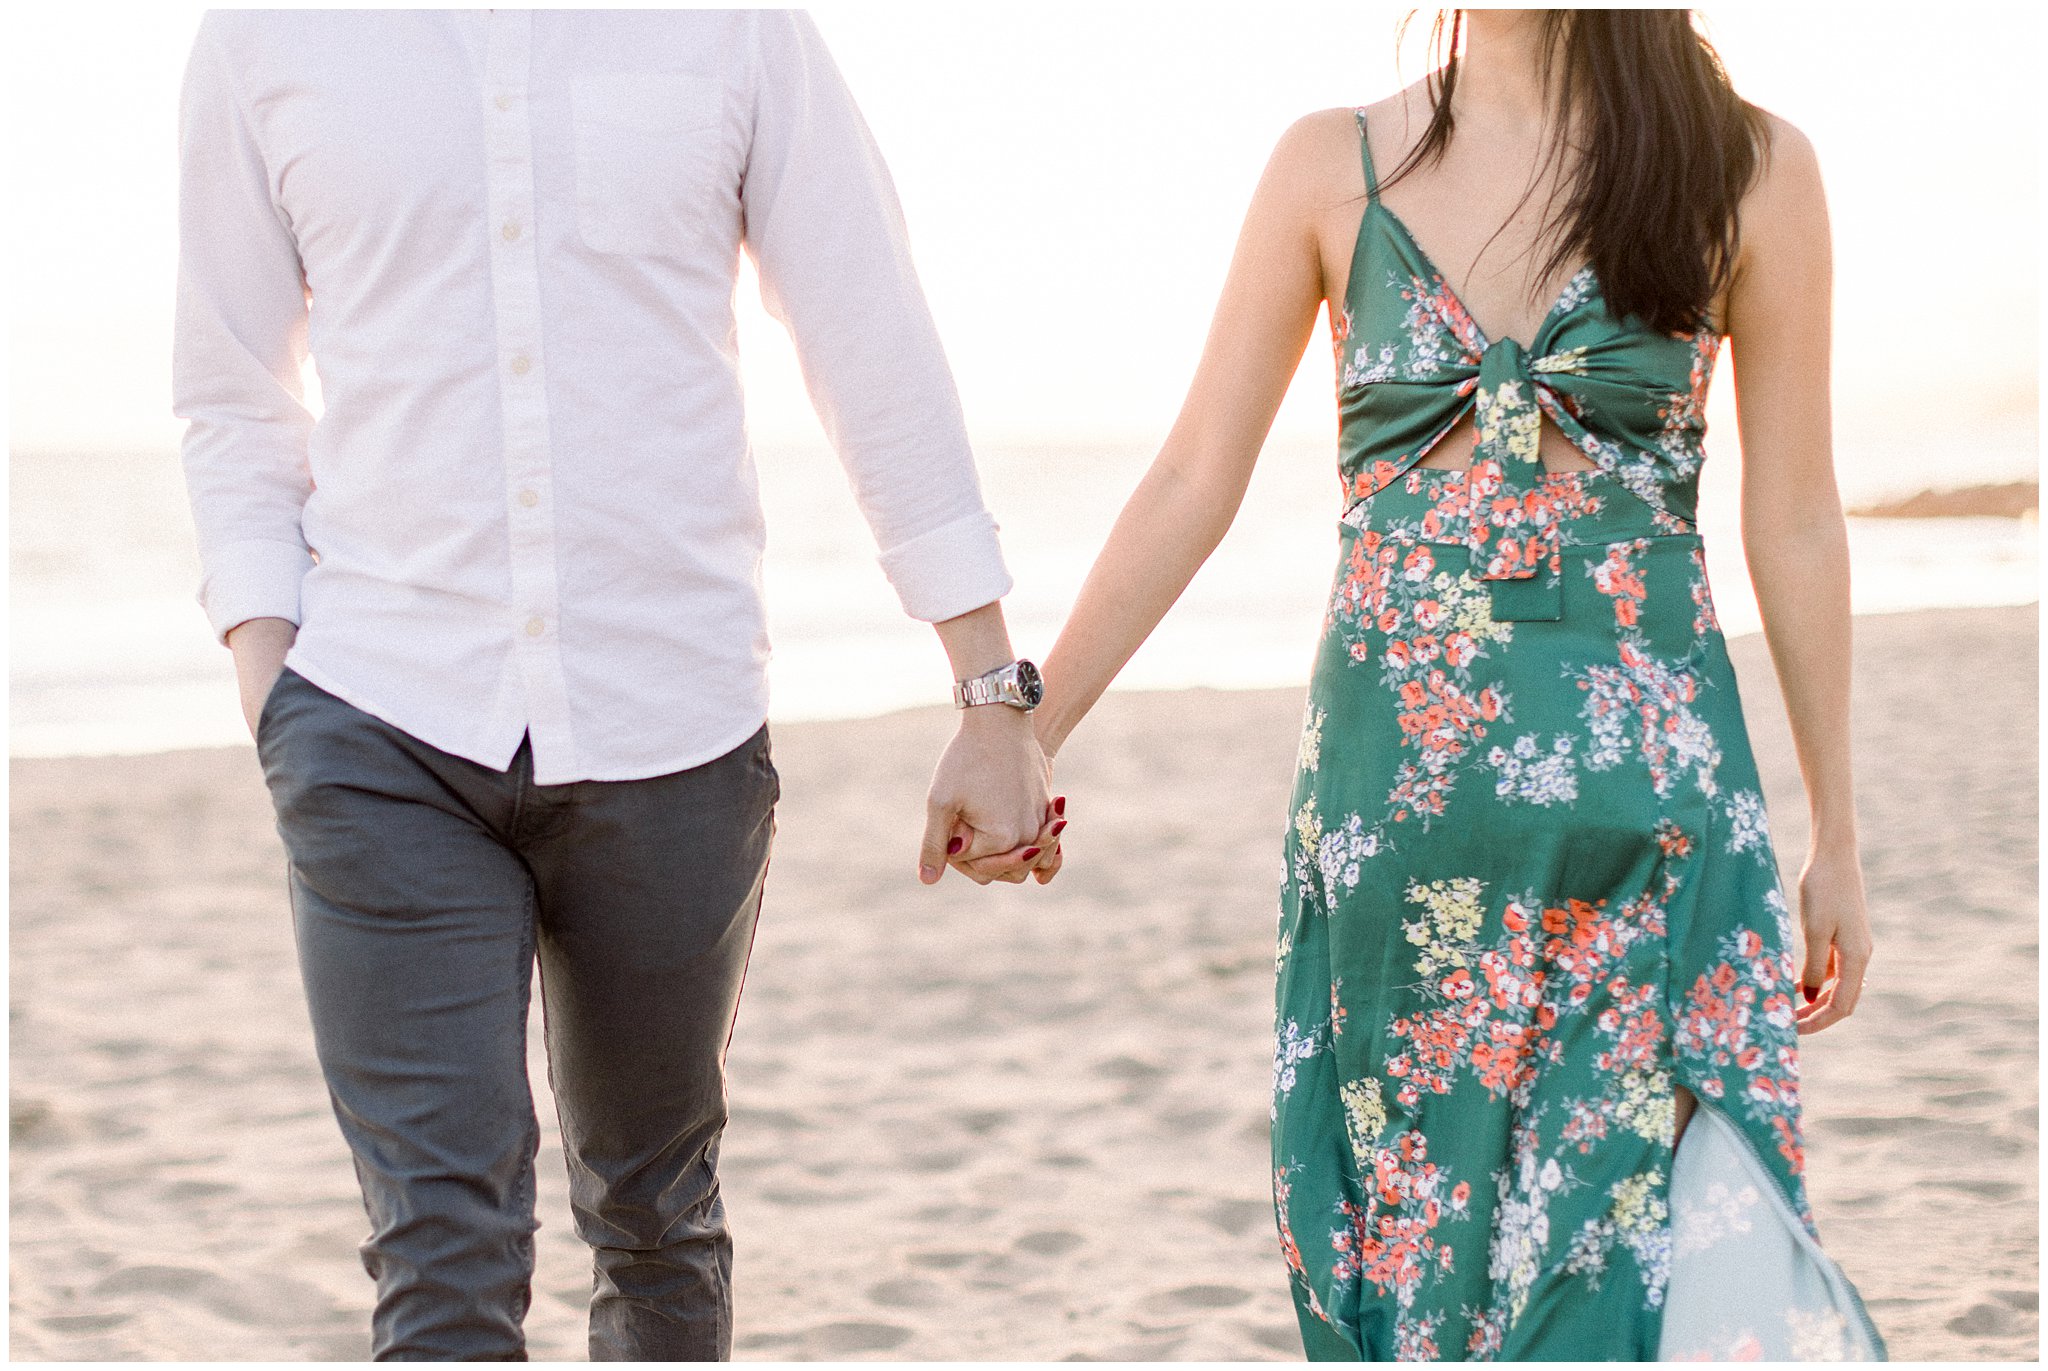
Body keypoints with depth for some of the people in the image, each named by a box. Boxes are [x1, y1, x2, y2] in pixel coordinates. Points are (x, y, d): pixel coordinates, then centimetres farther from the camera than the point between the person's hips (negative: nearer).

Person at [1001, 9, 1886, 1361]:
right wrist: (1027, 731, 2)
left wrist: (1838, 842, 7)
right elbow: (1193, 484, 5)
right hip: (1389, 787, 2)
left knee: (1638, 1206, -6)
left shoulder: (1748, 169, 0)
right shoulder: (1336, 166, 3)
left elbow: (1797, 526, 4)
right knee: (1414, 1216, 7)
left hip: (1648, 793, -1)